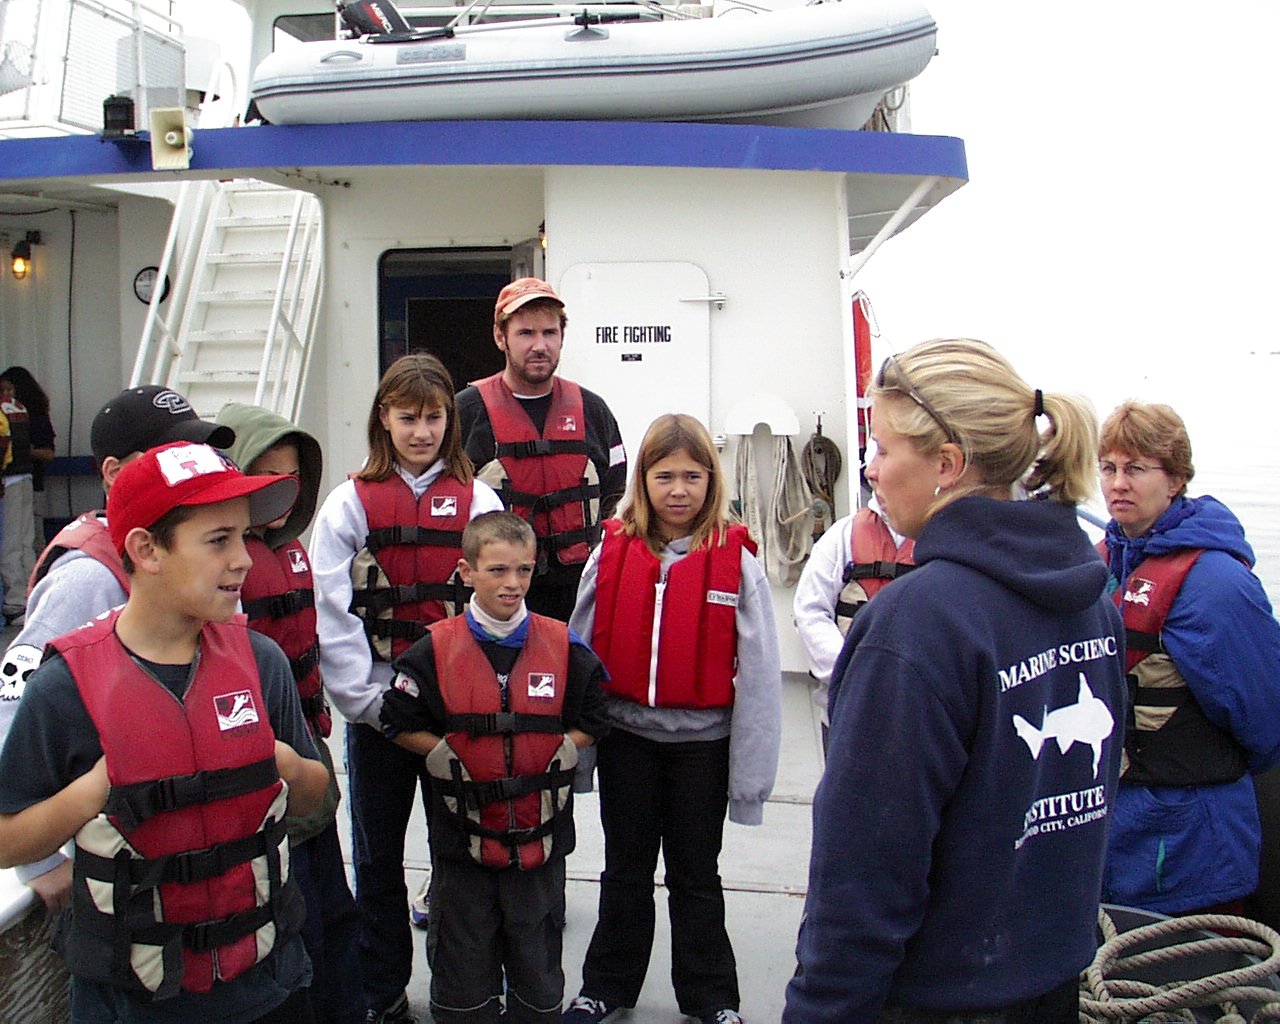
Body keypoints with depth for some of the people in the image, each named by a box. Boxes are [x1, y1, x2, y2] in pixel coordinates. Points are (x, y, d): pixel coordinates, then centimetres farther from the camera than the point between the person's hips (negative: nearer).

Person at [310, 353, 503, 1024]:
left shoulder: (477, 501, 4)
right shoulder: (349, 504, 2)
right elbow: (332, 618, -4)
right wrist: (373, 702, -11)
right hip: (375, 712, 0)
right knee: (378, 860, 12)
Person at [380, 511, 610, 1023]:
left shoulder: (564, 646, -1)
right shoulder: (436, 649, -5)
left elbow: (592, 721, 7)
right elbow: (400, 723, 1)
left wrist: (561, 753, -8)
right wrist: (445, 755, -11)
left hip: (540, 833, 1)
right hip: (462, 833, -1)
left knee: (537, 956, 16)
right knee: (464, 959, 13)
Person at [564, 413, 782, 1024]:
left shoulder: (737, 562, -10)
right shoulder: (612, 552, -4)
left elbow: (758, 674, -9)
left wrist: (750, 772, -9)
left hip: (702, 742, -2)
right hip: (626, 738, 2)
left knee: (696, 876, 15)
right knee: (625, 871, 18)